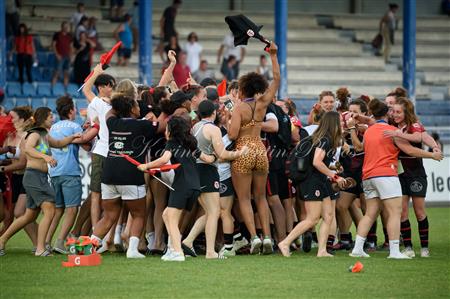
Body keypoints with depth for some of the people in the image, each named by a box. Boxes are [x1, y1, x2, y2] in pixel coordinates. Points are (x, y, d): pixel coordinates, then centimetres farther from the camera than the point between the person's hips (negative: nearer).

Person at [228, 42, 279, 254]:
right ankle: (267, 236, 5)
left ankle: (254, 236, -11)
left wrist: (228, 123, 2)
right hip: (260, 150, 5)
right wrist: (273, 55, 11)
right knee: (261, 197, 14)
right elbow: (276, 79, 10)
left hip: (243, 151, -5)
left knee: (244, 198, 2)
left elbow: (232, 135, -19)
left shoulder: (239, 108, -12)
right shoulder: (262, 104, 1)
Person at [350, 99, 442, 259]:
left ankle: (357, 248, 4)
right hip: (386, 175, -7)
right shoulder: (392, 131, -5)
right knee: (395, 213, -6)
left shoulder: (368, 131, 15)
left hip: (368, 177, 7)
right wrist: (433, 155, 3)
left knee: (370, 214, 11)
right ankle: (394, 251, -14)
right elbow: (410, 150, -6)